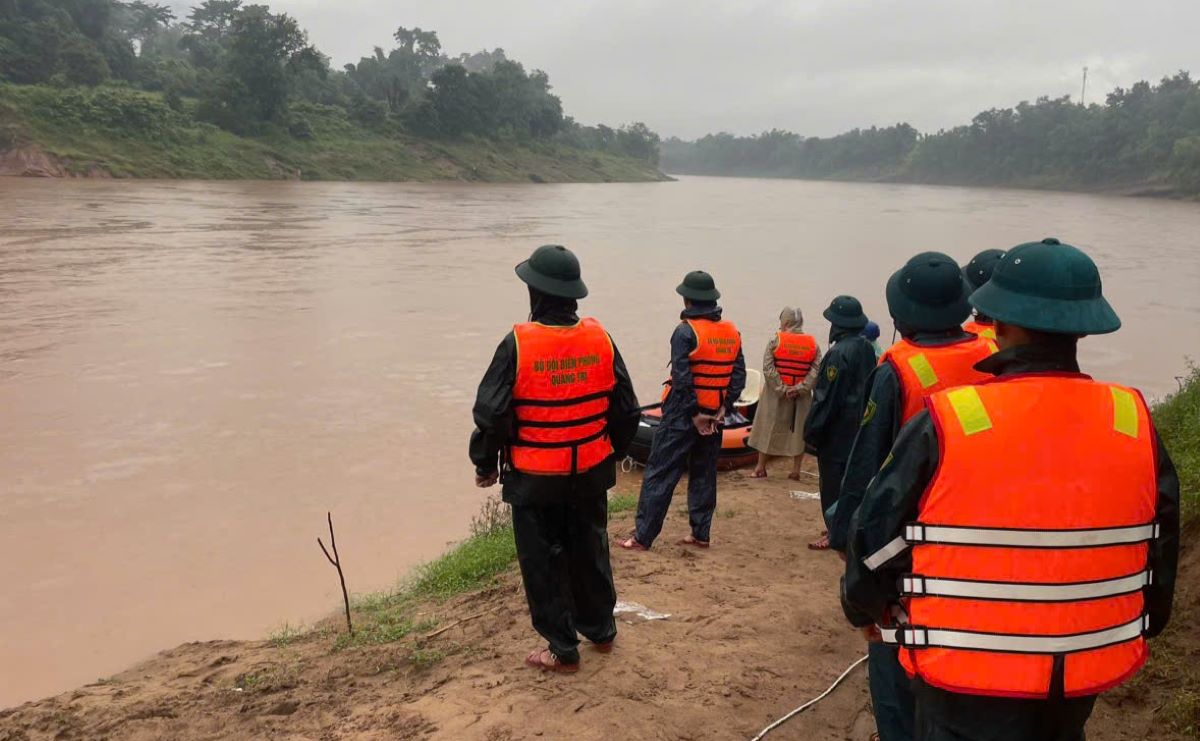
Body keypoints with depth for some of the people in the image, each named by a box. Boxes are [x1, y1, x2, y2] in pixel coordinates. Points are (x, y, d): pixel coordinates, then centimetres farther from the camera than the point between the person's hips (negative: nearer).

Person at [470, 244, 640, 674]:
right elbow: (626, 408, 4)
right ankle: (600, 630, 37)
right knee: (590, 551, 22)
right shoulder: (600, 339, -5)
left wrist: (485, 465, 2)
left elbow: (491, 413, -14)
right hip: (591, 473, 5)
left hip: (535, 478, -4)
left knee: (544, 562, 10)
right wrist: (612, 452, 20)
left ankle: (562, 650, 19)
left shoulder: (518, 345, -19)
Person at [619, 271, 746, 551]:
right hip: (713, 415, 6)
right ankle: (701, 534, 20)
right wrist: (723, 409, 0)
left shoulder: (685, 331, -13)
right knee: (704, 474, 16)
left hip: (683, 414, -6)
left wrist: (695, 414, -13)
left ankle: (643, 536, 1)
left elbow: (682, 379, -19)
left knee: (659, 474, -1)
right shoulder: (732, 332, 6)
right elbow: (739, 376, 3)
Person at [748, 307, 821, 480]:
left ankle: (761, 467, 17)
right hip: (801, 396, 2)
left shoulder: (776, 340, -9)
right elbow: (817, 370, -7)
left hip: (775, 394, -2)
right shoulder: (813, 344, -1)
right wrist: (800, 388, -11)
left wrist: (781, 389, -12)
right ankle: (795, 470, 14)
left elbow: (768, 368, -15)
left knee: (768, 427, 10)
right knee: (798, 430, 12)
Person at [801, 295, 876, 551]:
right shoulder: (866, 348, 5)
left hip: (837, 431, -8)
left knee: (833, 482, 1)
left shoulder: (839, 353, -21)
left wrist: (812, 432, -12)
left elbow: (826, 398, -20)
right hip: (859, 428, 8)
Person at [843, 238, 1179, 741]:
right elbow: (1161, 548, 6)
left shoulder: (945, 425, -20)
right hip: (1088, 676, 5)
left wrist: (870, 600, 12)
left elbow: (878, 534, -10)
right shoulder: (1136, 424, -8)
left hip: (967, 683, -4)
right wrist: (1140, 627, 24)